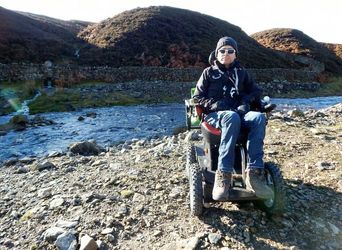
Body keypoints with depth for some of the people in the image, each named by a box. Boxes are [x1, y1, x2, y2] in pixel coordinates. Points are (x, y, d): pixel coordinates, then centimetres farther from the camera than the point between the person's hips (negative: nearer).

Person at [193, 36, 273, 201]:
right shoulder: (209, 72, 13)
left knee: (259, 117, -32)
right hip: (215, 115, -3)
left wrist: (245, 102, -1)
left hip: (238, 113, 3)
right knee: (232, 117, -41)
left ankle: (254, 173, -39)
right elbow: (197, 97, 6)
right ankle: (223, 175, -44)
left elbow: (255, 91, 22)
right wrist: (215, 104, -13)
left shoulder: (241, 72, 22)